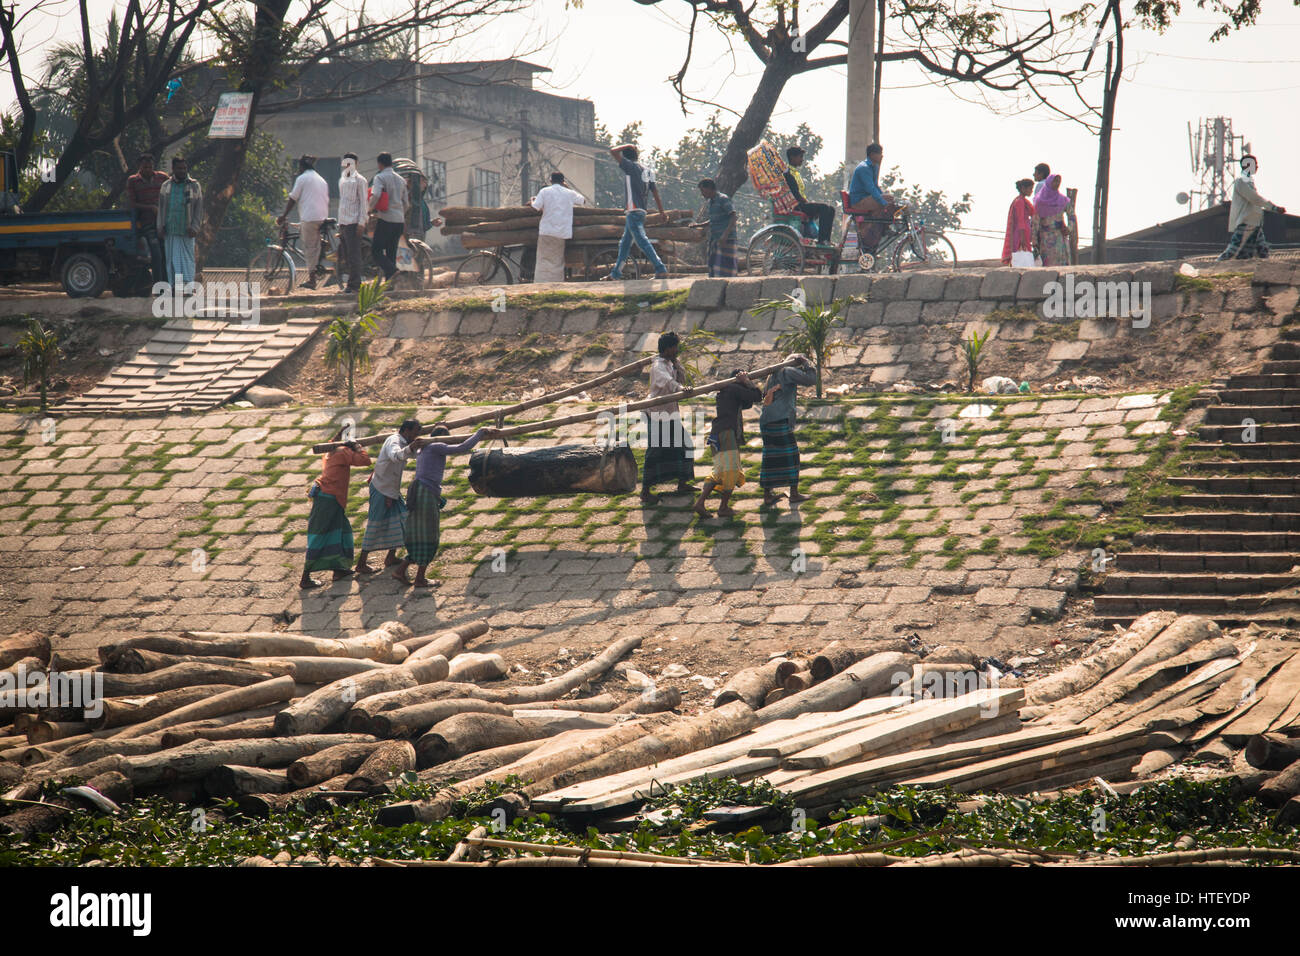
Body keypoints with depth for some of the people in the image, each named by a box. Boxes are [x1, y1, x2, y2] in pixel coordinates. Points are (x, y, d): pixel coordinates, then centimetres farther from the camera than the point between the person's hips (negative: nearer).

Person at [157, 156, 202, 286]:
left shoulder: (194, 186, 8)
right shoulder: (166, 186, 13)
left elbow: (199, 208, 5)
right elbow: (161, 207, 14)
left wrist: (194, 227, -6)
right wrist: (160, 226, 2)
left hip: (186, 231, -2)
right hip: (170, 231, 2)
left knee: (187, 258, -4)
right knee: (172, 259, 0)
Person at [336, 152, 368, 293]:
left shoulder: (359, 180, -4)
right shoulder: (342, 180, 20)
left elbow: (363, 202, -8)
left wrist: (361, 222, -15)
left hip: (353, 222, -8)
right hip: (343, 222, 8)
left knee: (353, 254, -9)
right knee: (343, 253, 6)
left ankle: (354, 285, -8)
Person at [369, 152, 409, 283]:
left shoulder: (380, 178, -7)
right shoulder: (401, 180, 15)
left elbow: (375, 195, -23)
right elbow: (405, 202, 18)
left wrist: (371, 209, -7)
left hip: (385, 219, -7)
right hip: (399, 220, 7)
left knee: (376, 250, -3)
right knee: (391, 251, 10)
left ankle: (392, 271, -24)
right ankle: (389, 282, 6)